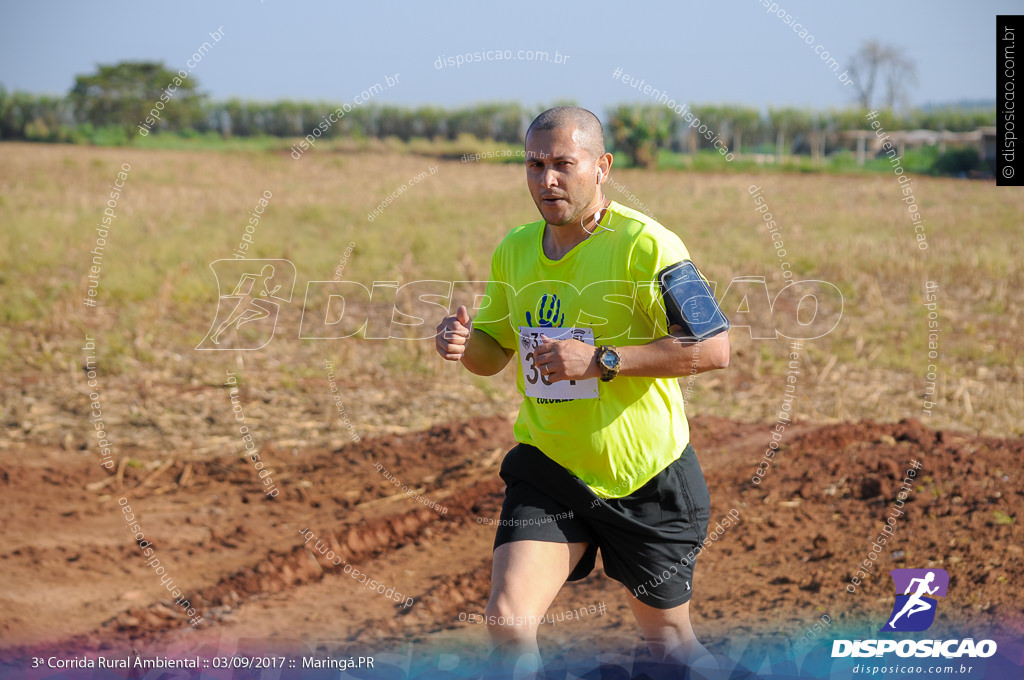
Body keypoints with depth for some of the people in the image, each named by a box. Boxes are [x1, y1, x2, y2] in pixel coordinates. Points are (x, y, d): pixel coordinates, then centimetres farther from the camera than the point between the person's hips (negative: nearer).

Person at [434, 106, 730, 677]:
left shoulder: (645, 244, -16)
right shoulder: (515, 249, 4)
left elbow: (713, 348, -23)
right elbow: (494, 351, 17)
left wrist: (601, 360, -28)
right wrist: (464, 343, -8)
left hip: (645, 478, -4)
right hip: (547, 468, 4)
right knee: (508, 620, -15)